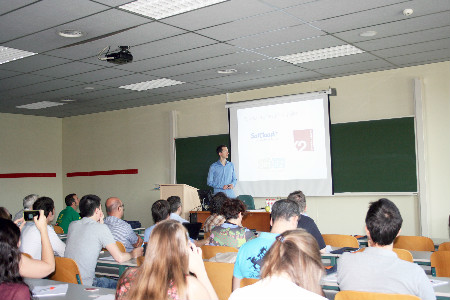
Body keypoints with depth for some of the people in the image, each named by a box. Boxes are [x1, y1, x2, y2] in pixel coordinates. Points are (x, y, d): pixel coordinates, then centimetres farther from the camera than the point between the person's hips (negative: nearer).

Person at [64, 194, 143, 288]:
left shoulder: (72, 225, 7)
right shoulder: (101, 228, -13)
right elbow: (119, 258, -11)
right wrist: (134, 254, 8)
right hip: (85, 284, -7)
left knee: (107, 281, 23)